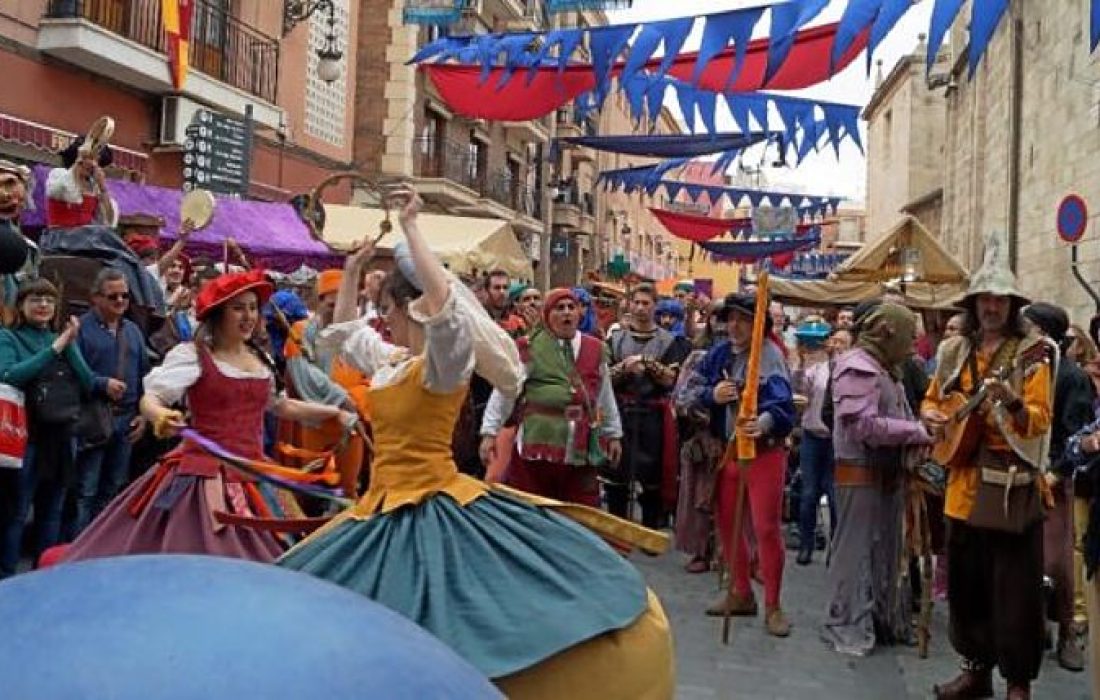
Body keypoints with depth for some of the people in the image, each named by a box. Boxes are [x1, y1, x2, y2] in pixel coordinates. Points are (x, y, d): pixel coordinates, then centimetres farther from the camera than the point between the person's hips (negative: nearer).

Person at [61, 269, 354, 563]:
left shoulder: (262, 360, 11)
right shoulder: (191, 354, -7)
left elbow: (279, 405, 27)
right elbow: (150, 399, -15)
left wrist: (333, 412, 24)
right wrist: (160, 415, -39)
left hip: (251, 479, 6)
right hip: (205, 475, -5)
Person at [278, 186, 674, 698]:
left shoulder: (445, 362, -12)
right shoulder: (388, 360, 12)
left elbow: (444, 300, -32)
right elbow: (340, 329, 31)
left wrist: (409, 226, -25)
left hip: (435, 509, -8)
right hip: (384, 509, 8)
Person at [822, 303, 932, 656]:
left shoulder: (886, 369, 16)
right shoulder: (858, 366, -15)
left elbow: (895, 420, 16)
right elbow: (865, 426, -24)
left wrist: (924, 430, -3)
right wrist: (921, 431, -19)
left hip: (888, 473, 10)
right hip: (862, 474, -10)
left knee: (887, 550, 16)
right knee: (856, 551, -2)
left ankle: (885, 621, 27)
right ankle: (848, 628, 7)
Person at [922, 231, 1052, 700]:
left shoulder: (1029, 355, -6)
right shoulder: (954, 353, 9)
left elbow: (1041, 420, -13)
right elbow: (931, 399, 20)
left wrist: (1013, 403, -33)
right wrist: (931, 416, -2)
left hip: (1011, 488, -5)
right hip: (964, 485, 5)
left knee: (1015, 590, -2)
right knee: (966, 583, 13)